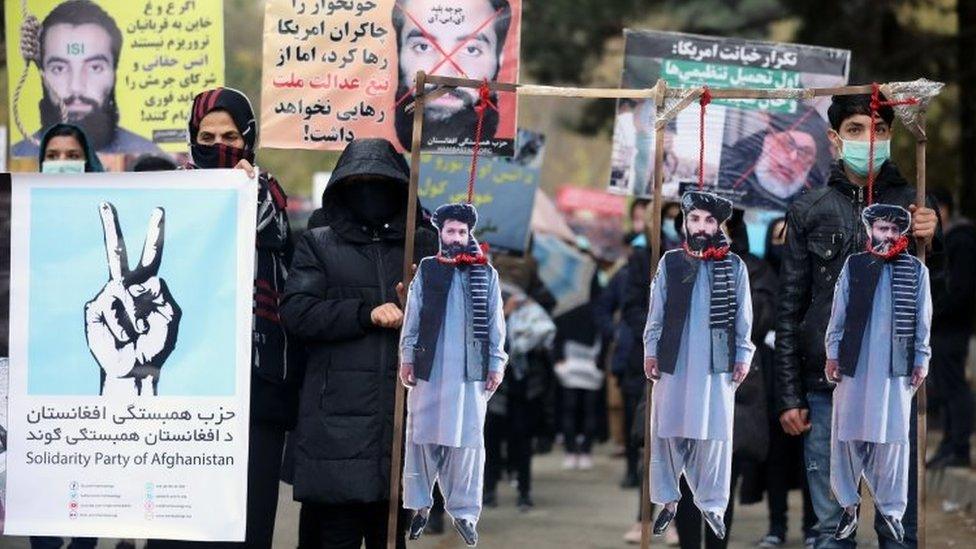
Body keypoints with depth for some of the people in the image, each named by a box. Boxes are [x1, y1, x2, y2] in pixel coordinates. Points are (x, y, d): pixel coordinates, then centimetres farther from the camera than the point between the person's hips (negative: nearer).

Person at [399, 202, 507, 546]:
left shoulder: (486, 274, 7)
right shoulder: (426, 270, 7)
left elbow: (495, 323, 6)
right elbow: (412, 318, 7)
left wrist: (496, 364, 1)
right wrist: (407, 358, 1)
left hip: (471, 371, -1)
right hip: (430, 367, 1)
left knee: (468, 441, -1)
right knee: (422, 436, 2)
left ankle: (464, 511, 4)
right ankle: (420, 505, 12)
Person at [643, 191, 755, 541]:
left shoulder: (734, 266, 3)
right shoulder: (670, 262, 5)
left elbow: (743, 318, 5)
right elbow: (656, 312, 6)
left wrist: (743, 356, 1)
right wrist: (650, 351, 1)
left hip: (717, 364, -1)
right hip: (674, 362, 1)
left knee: (715, 436, 0)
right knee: (667, 433, 3)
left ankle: (712, 505, 8)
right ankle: (668, 501, 13)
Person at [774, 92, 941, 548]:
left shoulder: (915, 206, 6)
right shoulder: (810, 211, 8)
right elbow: (790, 311, 9)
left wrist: (930, 246, -13)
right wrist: (789, 397, 4)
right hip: (827, 390, 1)